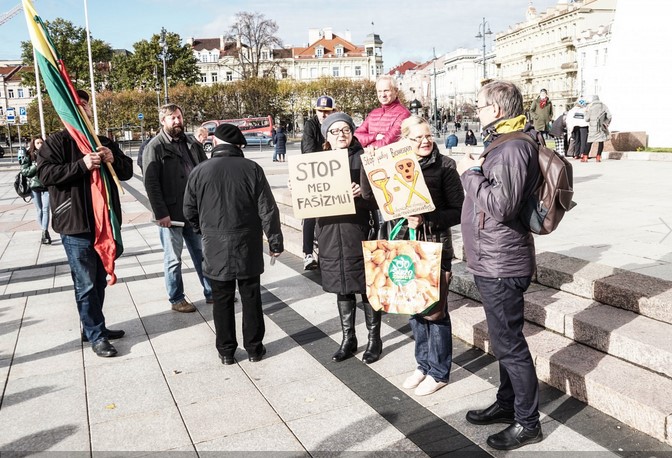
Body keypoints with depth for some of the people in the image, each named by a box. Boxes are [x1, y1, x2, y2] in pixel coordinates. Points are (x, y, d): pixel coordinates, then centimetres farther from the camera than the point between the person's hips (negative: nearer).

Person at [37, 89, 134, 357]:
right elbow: (45, 174, -14)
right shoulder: (56, 142, -1)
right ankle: (96, 336, 8)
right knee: (86, 285, -2)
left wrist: (113, 160, -6)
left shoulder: (104, 142, 16)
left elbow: (128, 171, 16)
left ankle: (92, 328, 30)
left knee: (99, 282, 15)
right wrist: (82, 165, -23)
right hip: (76, 226, -6)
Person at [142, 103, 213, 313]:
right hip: (170, 214, -5)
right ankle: (176, 299, 21)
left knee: (202, 254, 13)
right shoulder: (155, 147, -6)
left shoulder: (192, 144, 10)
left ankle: (211, 292, 24)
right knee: (173, 259, 7)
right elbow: (151, 183, -12)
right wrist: (161, 213, -17)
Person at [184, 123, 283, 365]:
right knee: (251, 297, 11)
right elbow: (268, 210, -7)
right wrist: (275, 241, 3)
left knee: (222, 299, 11)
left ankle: (226, 351, 20)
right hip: (248, 246, 0)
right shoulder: (252, 169, -7)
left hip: (216, 248, 1)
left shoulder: (199, 172, -4)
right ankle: (254, 348, 20)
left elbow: (190, 212, 6)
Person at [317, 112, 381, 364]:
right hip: (331, 232, 4)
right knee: (342, 288, 13)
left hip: (359, 231, -4)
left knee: (367, 287, 5)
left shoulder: (363, 158, -2)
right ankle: (348, 339, 26)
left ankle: (374, 339, 21)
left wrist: (362, 194, -25)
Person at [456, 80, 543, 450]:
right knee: (504, 339, 20)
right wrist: (475, 173, 7)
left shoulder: (514, 147, -18)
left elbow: (501, 205, -27)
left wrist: (471, 173, -16)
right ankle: (507, 404, 36)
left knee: (509, 343, 0)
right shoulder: (502, 142, 15)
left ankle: (527, 423, 15)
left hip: (501, 263, -11)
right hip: (491, 260, 11)